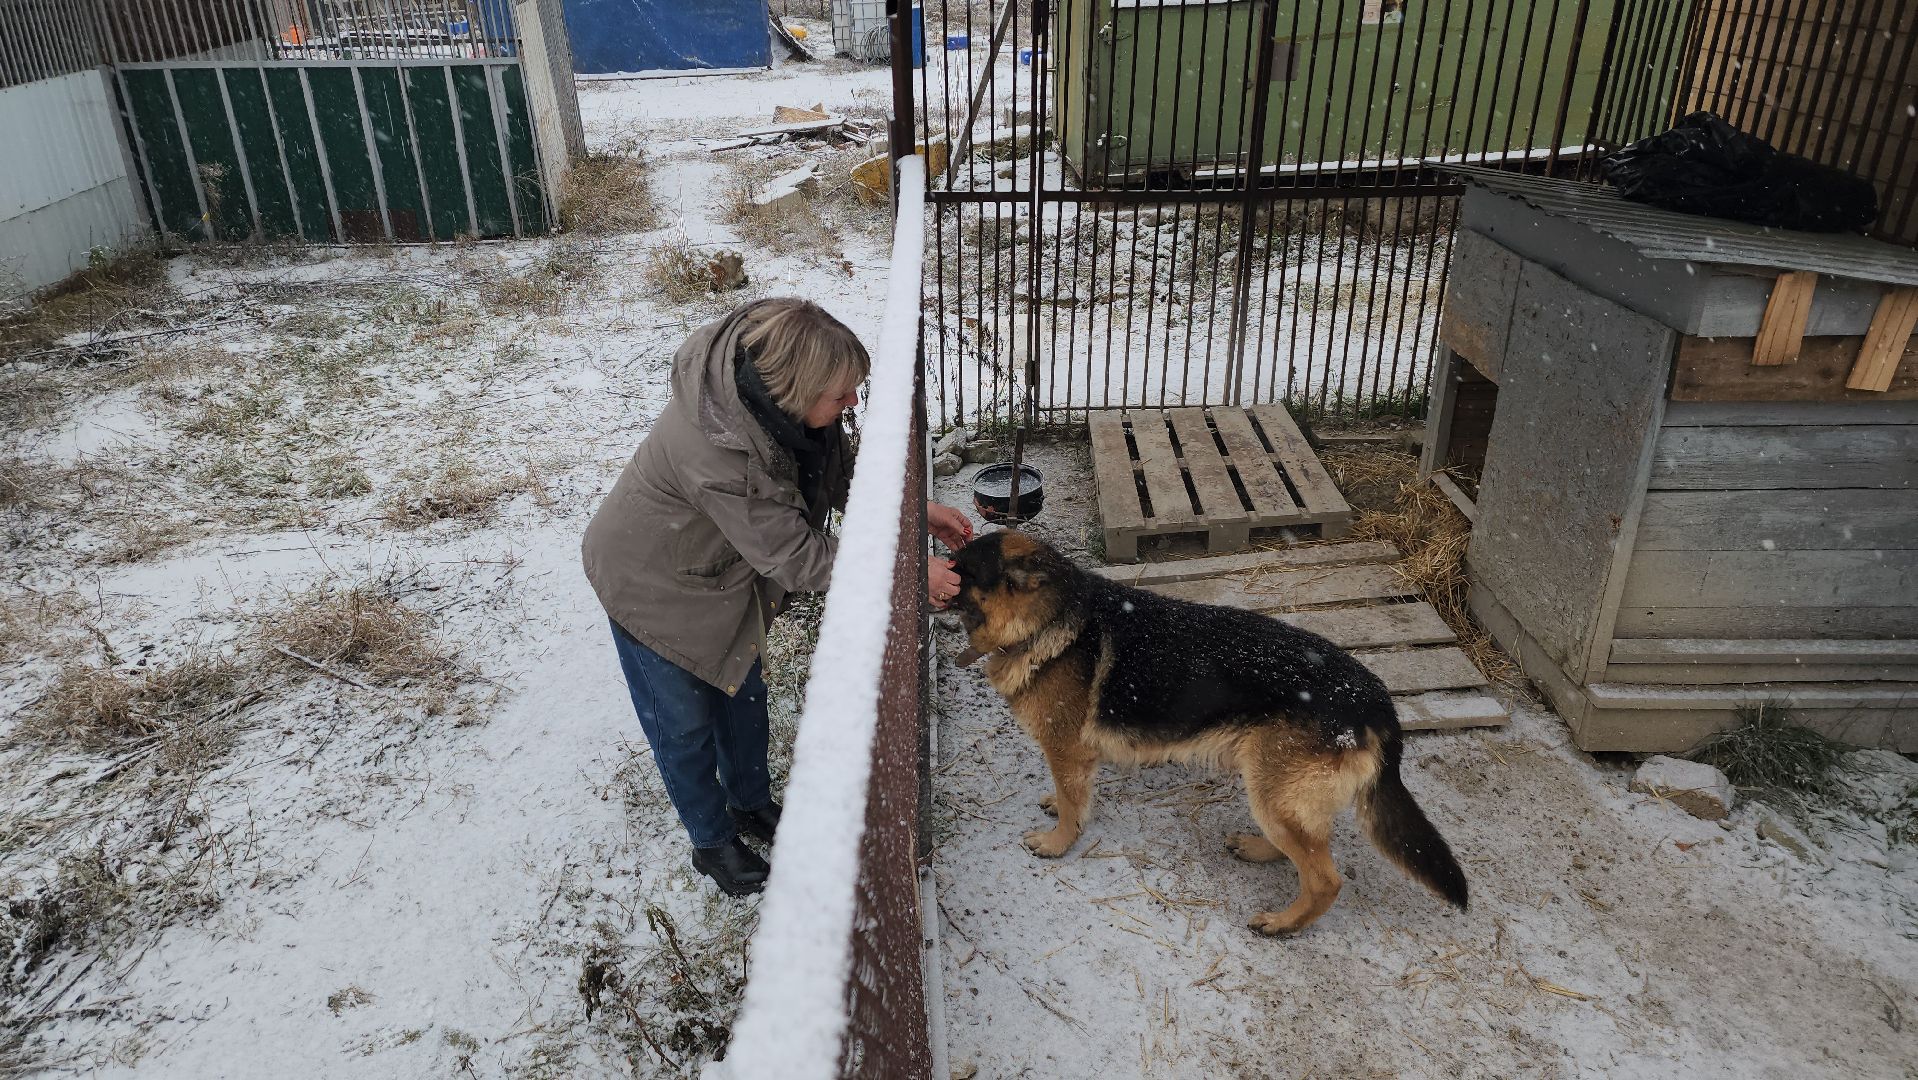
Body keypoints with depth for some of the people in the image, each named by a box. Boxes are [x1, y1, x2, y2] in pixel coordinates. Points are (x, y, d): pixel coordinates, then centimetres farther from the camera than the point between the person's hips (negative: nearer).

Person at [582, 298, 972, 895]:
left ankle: (751, 802, 47)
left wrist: (917, 511, -13)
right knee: (684, 720, 12)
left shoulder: (776, 396, -21)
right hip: (652, 582, -7)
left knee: (742, 691, 22)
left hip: (720, 566, 7)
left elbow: (840, 474, -2)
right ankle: (711, 841, 36)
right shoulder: (716, 450, -44)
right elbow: (797, 557, -35)